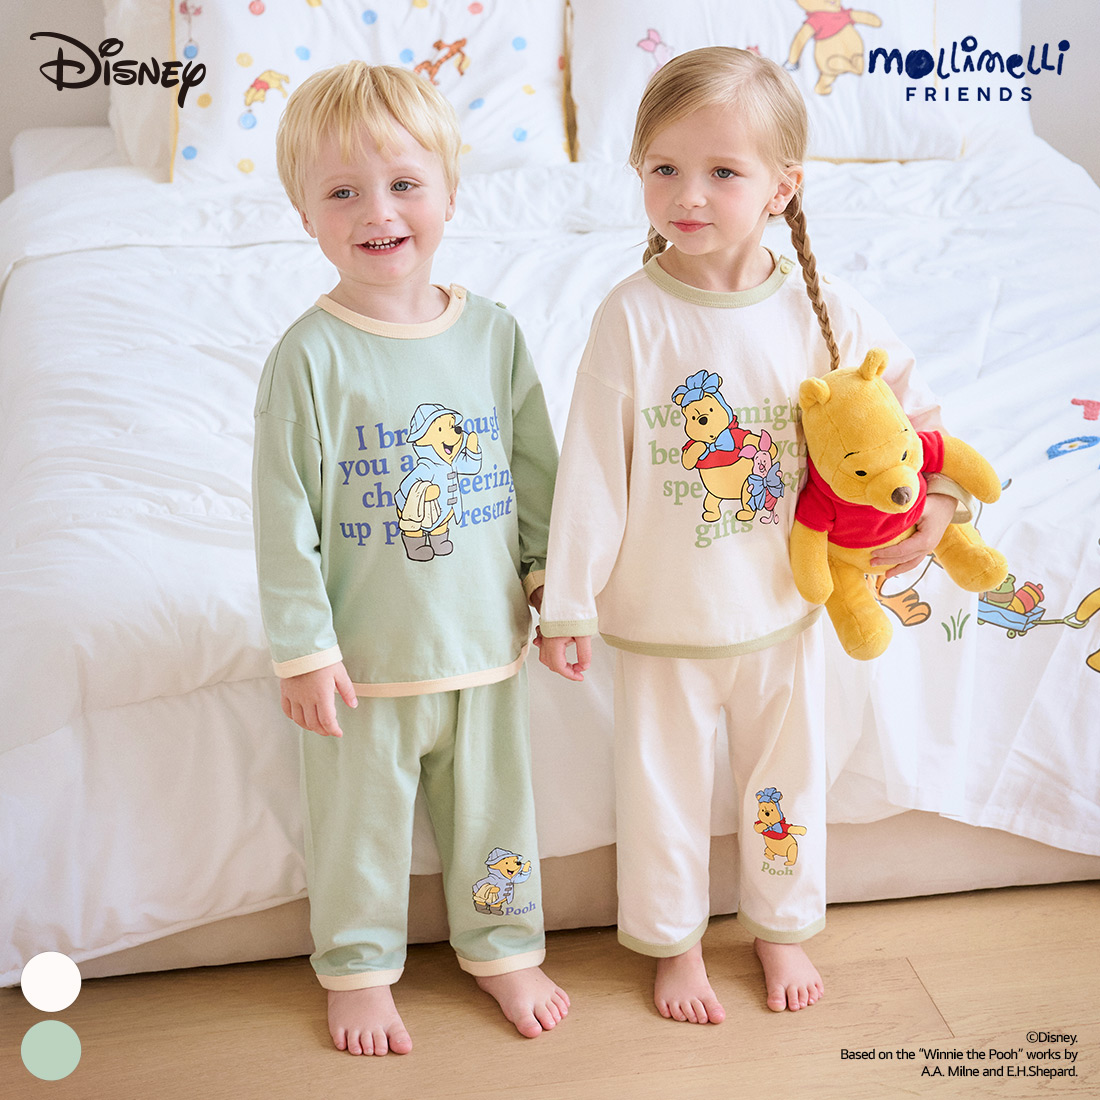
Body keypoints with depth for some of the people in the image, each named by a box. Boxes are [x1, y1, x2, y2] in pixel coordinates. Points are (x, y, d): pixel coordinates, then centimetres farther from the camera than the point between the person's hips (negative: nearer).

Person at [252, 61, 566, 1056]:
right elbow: (286, 516, -12)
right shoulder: (310, 356, -14)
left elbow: (539, 471, 7)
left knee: (494, 807, 19)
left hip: (486, 643, 3)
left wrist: (556, 578, 6)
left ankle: (501, 945, 43)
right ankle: (359, 966, 38)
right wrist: (303, 648, -11)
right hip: (365, 661, -3)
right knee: (359, 822, 14)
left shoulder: (494, 333, -3)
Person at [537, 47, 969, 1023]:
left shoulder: (821, 312, -10)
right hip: (660, 618, -2)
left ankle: (783, 925, 45)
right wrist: (568, 604, -9)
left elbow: (914, 403, 8)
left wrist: (938, 502, -1)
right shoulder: (634, 316, -17)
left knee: (786, 776, 20)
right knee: (663, 787, 14)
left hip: (781, 610, 2)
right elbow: (592, 469, -13)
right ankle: (675, 942, 39)